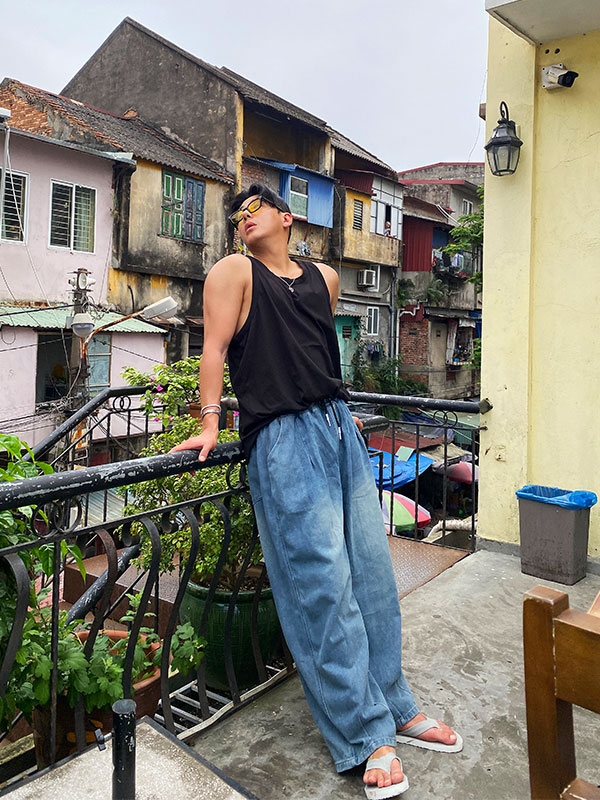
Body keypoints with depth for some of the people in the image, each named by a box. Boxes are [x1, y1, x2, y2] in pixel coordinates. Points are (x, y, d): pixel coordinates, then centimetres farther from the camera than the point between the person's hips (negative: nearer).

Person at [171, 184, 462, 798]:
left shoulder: (324, 279, 19)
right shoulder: (234, 271, 4)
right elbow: (215, 348, -4)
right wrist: (210, 424, -12)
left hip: (339, 427, 6)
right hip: (283, 441, -6)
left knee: (371, 569, 9)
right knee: (323, 582, -5)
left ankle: (394, 707, 26)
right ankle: (367, 735, 10)